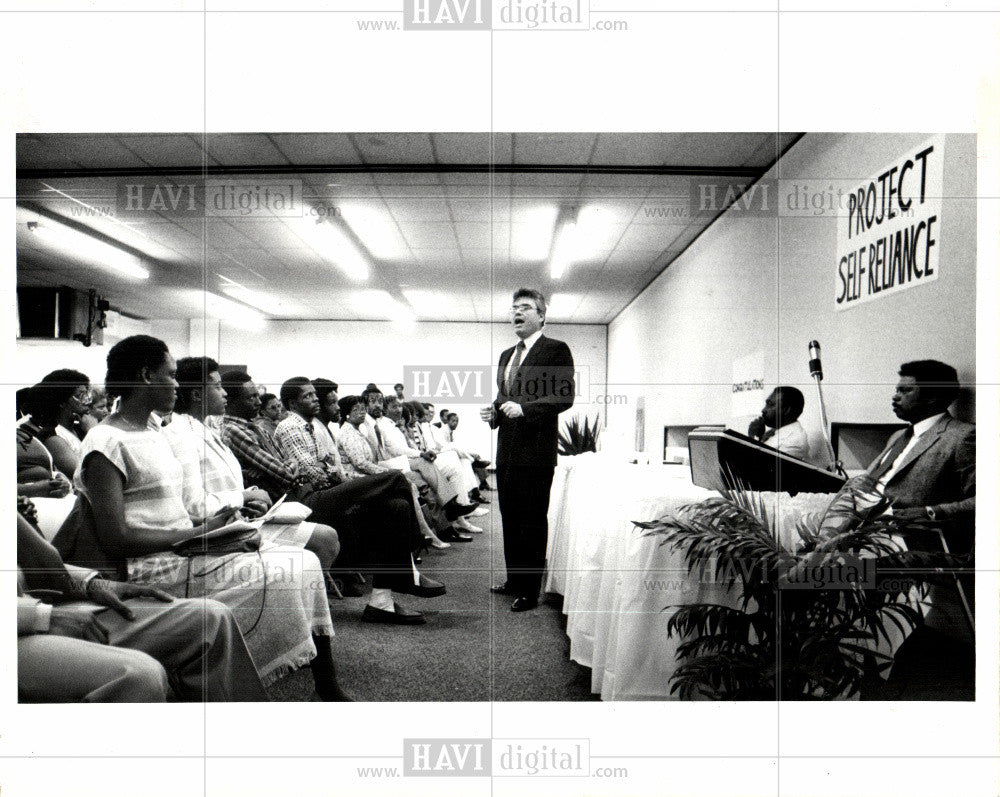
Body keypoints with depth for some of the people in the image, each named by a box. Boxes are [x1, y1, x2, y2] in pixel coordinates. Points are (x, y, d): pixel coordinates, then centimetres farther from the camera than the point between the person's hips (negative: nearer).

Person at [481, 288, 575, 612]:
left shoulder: (556, 350, -5)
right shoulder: (506, 355, 19)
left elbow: (565, 396, -14)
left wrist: (524, 408, -22)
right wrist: (494, 412, 6)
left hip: (535, 450, -8)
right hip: (507, 449, 8)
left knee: (532, 521, -1)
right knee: (510, 518, 15)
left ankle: (530, 590, 10)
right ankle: (514, 579, 29)